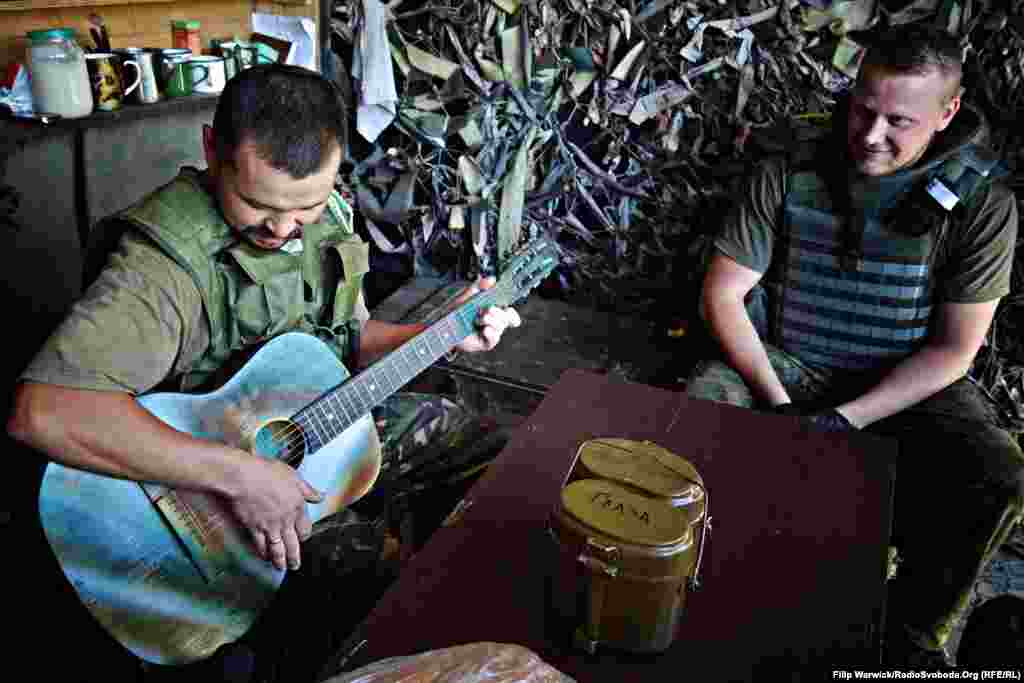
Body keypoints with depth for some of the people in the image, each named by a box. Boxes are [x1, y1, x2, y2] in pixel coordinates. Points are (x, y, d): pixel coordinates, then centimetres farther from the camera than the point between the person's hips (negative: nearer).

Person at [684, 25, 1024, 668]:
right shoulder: (788, 176, -5)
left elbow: (953, 349, -7)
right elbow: (722, 295, -6)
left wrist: (848, 419, -19)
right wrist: (776, 401, -17)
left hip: (908, 384, 1)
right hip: (784, 363, 0)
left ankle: (912, 637, 4)